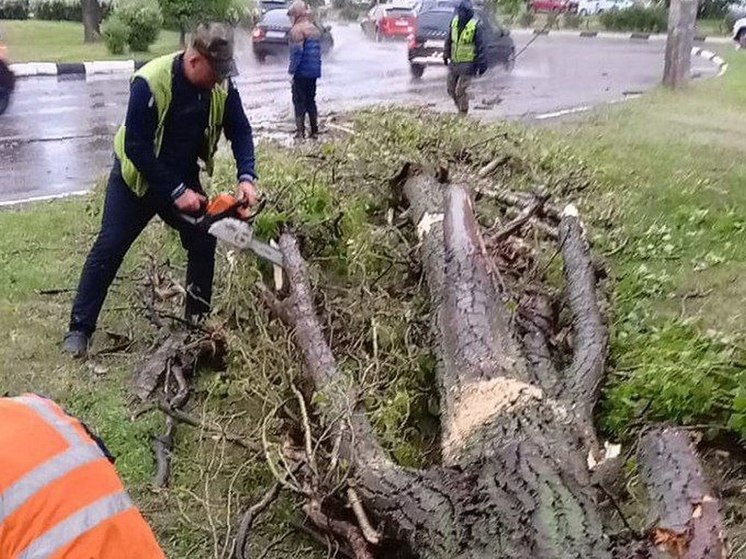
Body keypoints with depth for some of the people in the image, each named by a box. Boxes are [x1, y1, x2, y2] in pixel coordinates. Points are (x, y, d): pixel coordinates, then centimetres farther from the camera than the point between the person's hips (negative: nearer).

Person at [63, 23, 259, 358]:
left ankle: (198, 319, 18)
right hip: (137, 178, -4)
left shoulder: (221, 85, -16)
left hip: (184, 179, 5)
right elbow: (136, 148, -29)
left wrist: (246, 177, -23)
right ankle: (80, 328, 9)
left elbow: (240, 131, -7)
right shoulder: (150, 82, -32)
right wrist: (175, 193, -29)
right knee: (109, 249, -2)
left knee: (203, 243, 1)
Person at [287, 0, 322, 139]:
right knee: (311, 101, 14)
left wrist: (291, 70, -15)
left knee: (299, 102, -2)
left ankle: (300, 131, -3)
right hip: (314, 72, 8)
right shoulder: (315, 29, 14)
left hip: (302, 72, -8)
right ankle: (314, 131, 15)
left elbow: (297, 52, -19)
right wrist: (317, 69, 17)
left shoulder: (297, 30, -13)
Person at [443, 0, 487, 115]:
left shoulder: (475, 26, -14)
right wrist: (446, 55, 19)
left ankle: (463, 113, 9)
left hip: (467, 64, -6)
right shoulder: (455, 21, 3)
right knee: (451, 89, 12)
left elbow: (480, 46, -10)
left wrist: (481, 64, -11)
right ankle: (459, 107, 33)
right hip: (454, 62, 6)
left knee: (461, 90, -6)